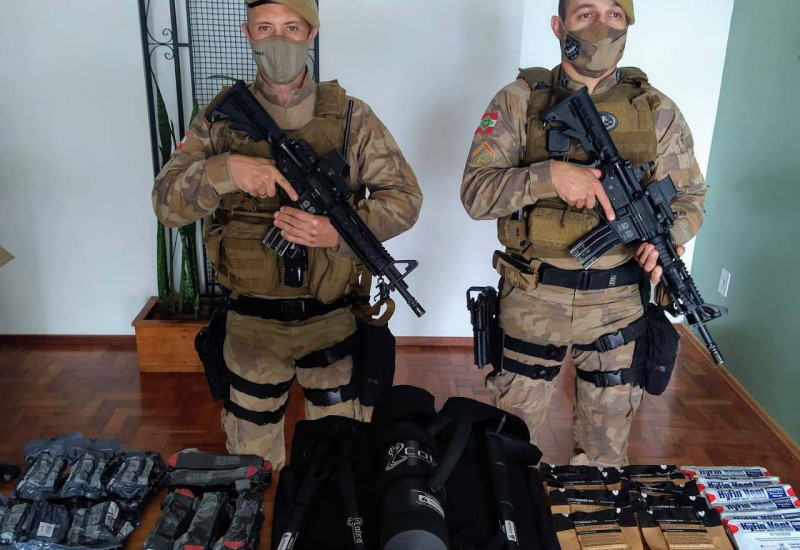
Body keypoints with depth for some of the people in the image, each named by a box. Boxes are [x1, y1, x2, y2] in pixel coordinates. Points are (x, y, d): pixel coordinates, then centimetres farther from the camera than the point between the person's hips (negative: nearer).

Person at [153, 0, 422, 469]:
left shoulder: (351, 117, -4)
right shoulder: (222, 119, -2)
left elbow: (404, 197, -5)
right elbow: (167, 204, -7)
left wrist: (340, 232, -22)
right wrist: (225, 169, -27)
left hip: (332, 319, 0)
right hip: (251, 324, 1)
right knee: (252, 457, 19)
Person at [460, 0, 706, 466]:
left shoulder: (657, 110, 1)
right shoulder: (518, 102, -5)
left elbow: (689, 197, 7)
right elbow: (475, 192, -11)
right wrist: (550, 175, -26)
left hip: (619, 301, 2)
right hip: (532, 300, -1)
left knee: (609, 436, 18)